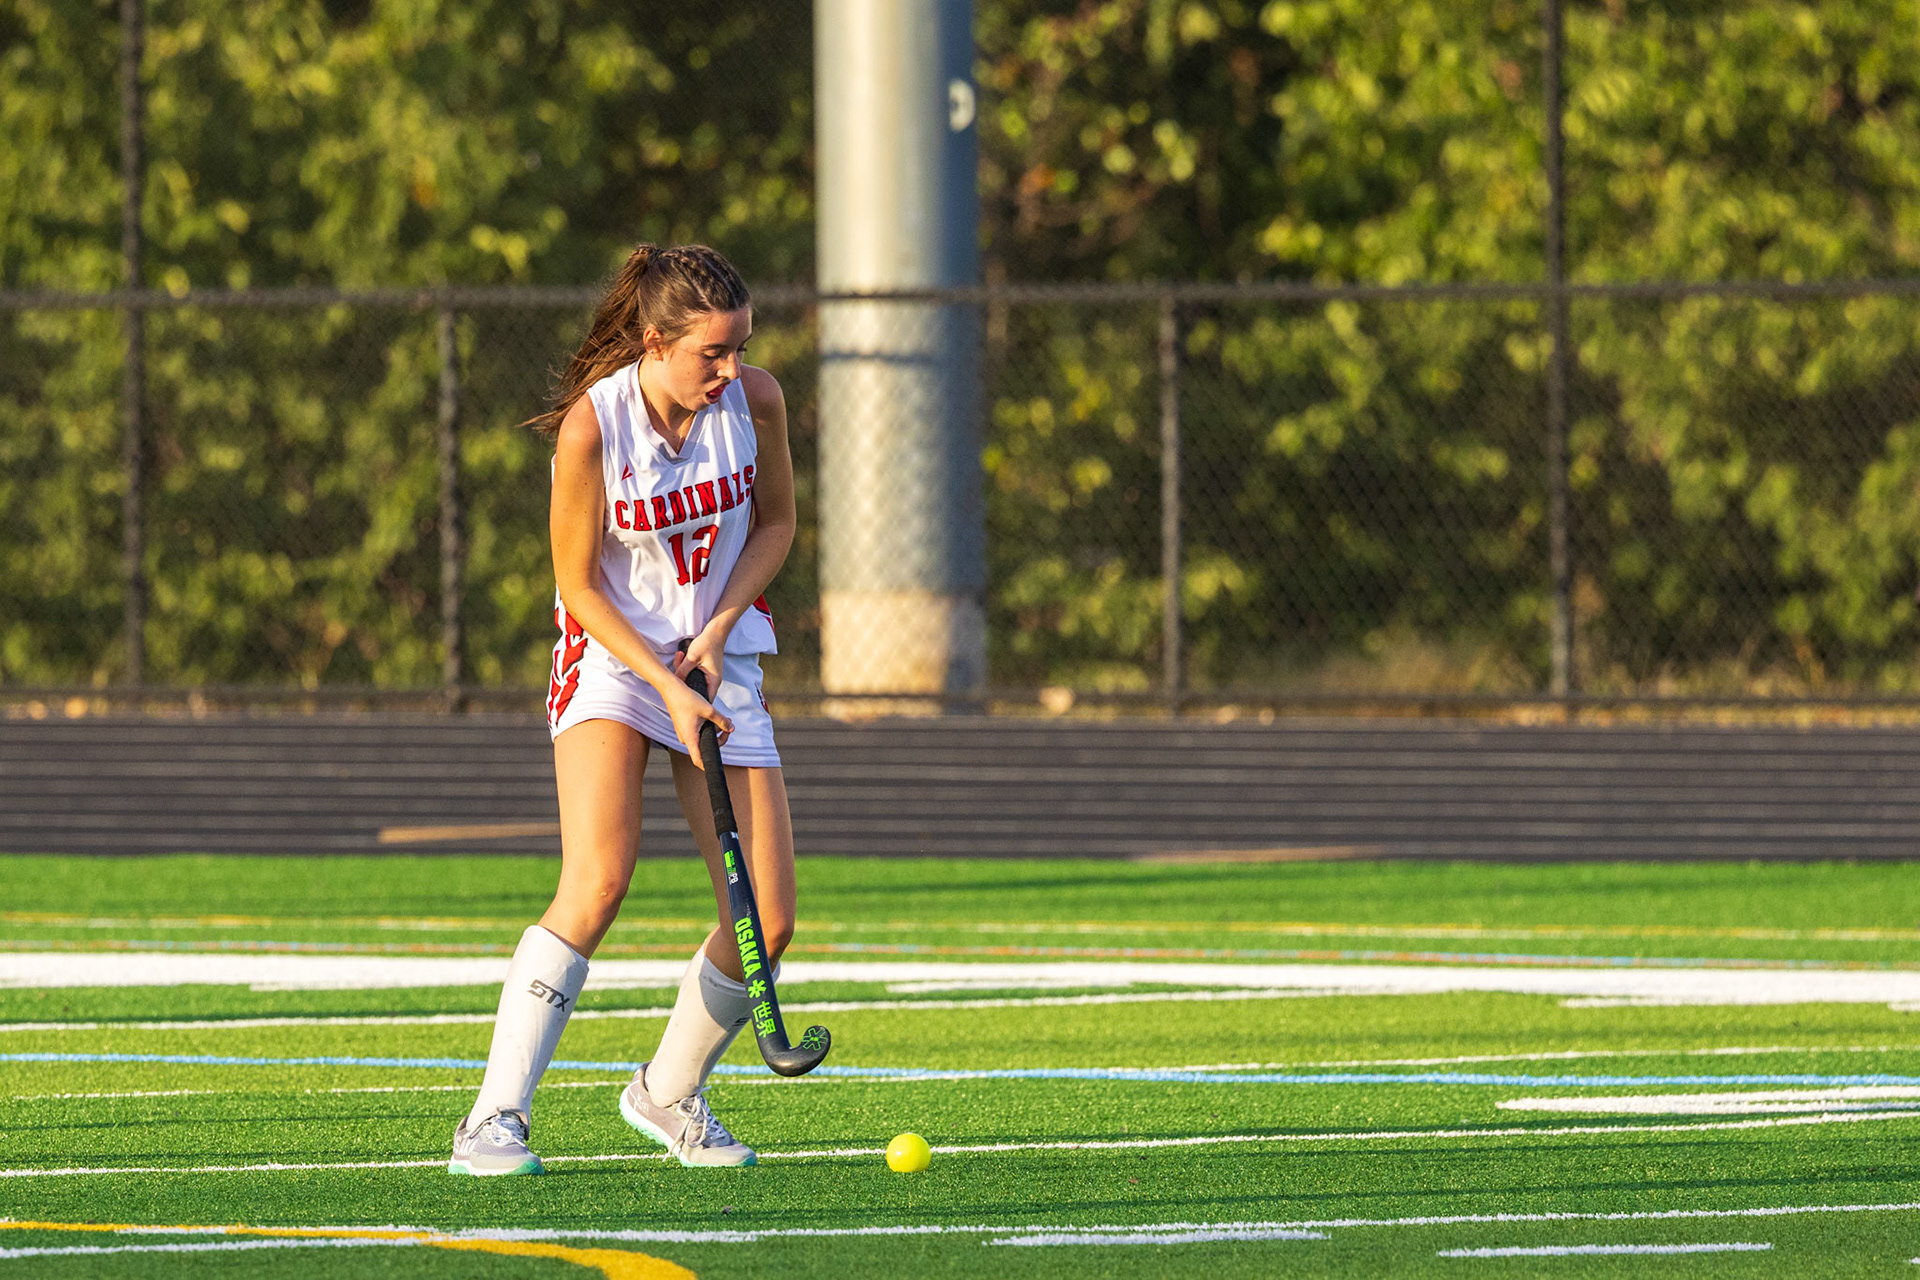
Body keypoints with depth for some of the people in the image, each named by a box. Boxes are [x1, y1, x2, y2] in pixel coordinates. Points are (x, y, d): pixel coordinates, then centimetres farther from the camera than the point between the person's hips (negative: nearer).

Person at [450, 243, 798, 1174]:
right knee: (598, 883, -26)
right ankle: (495, 1119, -21)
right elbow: (578, 585, -11)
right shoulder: (592, 427, -20)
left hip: (721, 662, 4)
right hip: (610, 656, -4)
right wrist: (667, 685, -19)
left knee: (768, 921, -4)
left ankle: (669, 1093, 22)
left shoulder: (757, 400, -8)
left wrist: (717, 632, -7)